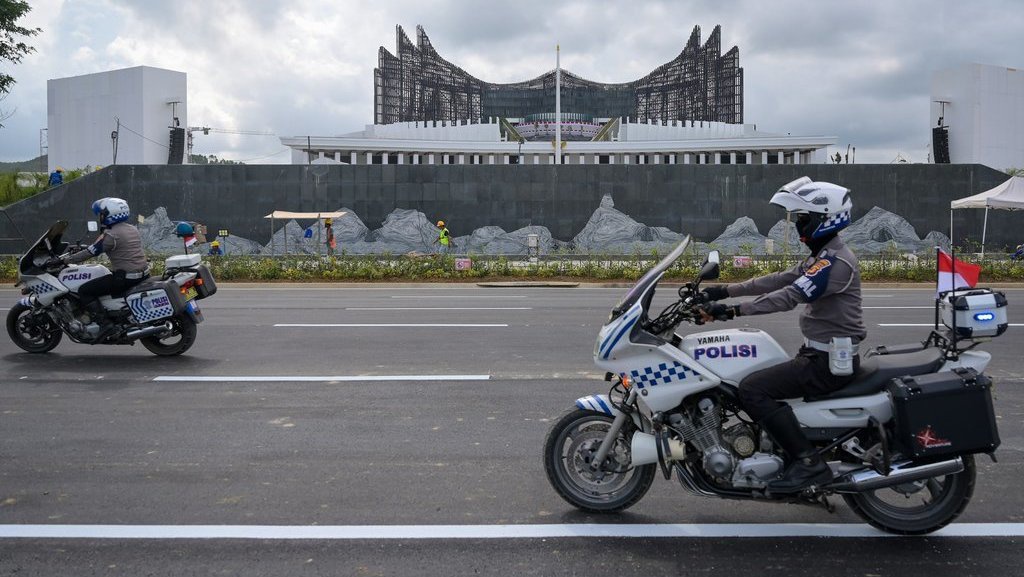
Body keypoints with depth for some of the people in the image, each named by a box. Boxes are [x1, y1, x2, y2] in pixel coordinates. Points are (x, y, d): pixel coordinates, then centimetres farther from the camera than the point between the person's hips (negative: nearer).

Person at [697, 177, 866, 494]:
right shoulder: (822, 256, 14)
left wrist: (734, 311, -33)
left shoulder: (836, 261, -19)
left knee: (753, 388, -20)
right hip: (818, 353, 11)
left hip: (829, 361, -11)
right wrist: (725, 291, 6)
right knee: (761, 382, 16)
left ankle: (809, 462, -17)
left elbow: (790, 296, -29)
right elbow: (779, 280, 13)